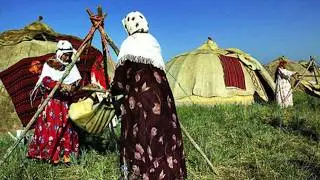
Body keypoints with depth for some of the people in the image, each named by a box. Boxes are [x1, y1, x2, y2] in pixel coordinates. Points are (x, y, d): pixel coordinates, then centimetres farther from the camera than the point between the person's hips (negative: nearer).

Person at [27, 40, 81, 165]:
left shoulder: (72, 66, 6)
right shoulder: (49, 64, -2)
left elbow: (77, 81, -4)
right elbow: (45, 80, -17)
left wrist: (72, 87, -26)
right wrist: (60, 85, -31)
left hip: (66, 102, 3)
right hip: (51, 101, -2)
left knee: (66, 127, 1)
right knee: (51, 127, -4)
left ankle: (66, 154, 8)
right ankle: (52, 155, 5)